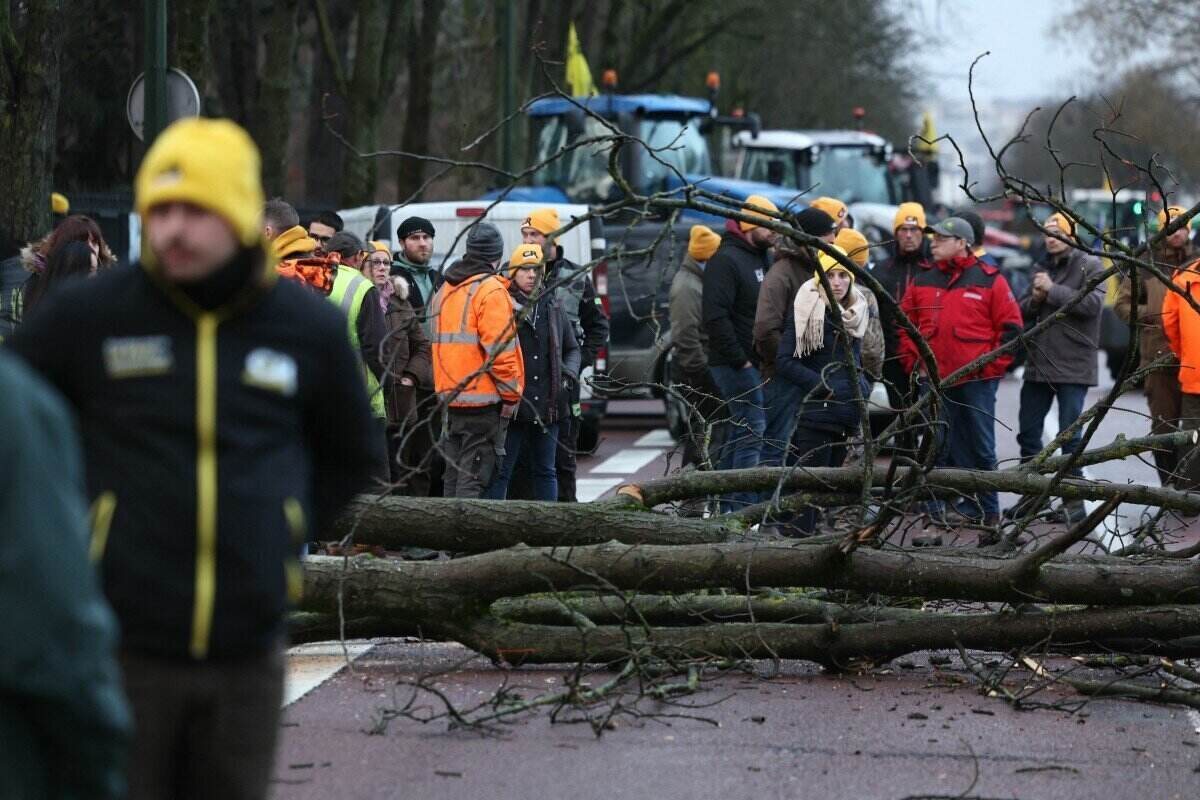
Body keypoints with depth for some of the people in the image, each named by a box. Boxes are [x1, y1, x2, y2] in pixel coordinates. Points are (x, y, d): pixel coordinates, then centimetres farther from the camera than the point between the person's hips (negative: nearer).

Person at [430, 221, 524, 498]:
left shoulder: (444, 290, 15)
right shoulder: (491, 291, -12)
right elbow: (500, 350, -18)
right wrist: (510, 393, -9)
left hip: (451, 397, 8)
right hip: (484, 401, -8)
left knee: (454, 476, 14)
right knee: (473, 479, -8)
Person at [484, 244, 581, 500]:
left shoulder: (554, 306, 11)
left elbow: (572, 348, 22)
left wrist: (569, 374, 6)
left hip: (547, 405, 5)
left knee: (545, 471, 15)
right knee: (500, 472, -4)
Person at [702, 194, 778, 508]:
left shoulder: (759, 258, 18)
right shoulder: (726, 260, -12)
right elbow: (716, 315, -20)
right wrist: (739, 360, -19)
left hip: (754, 362, 9)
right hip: (735, 364, -9)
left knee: (740, 432, 11)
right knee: (753, 430, -13)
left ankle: (726, 507, 16)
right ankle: (746, 509, -14)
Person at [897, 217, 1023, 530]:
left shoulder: (990, 280, -1)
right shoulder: (922, 280, 10)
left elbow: (1010, 327, -1)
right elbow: (904, 323, 17)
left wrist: (992, 365, -5)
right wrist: (913, 361, 7)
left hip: (977, 380, -4)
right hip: (934, 380, 4)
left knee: (979, 446, 3)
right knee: (938, 445, 5)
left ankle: (985, 508, 12)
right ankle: (939, 507, 11)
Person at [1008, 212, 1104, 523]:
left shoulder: (1090, 266, -3)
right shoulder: (1041, 270, 17)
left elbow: (1093, 303, -19)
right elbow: (1022, 312, 17)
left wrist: (1052, 291, -17)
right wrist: (1035, 299, -4)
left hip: (1073, 367, -7)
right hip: (1038, 365, 7)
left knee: (1070, 435, -3)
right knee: (1028, 431, 10)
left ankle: (1074, 500, 4)